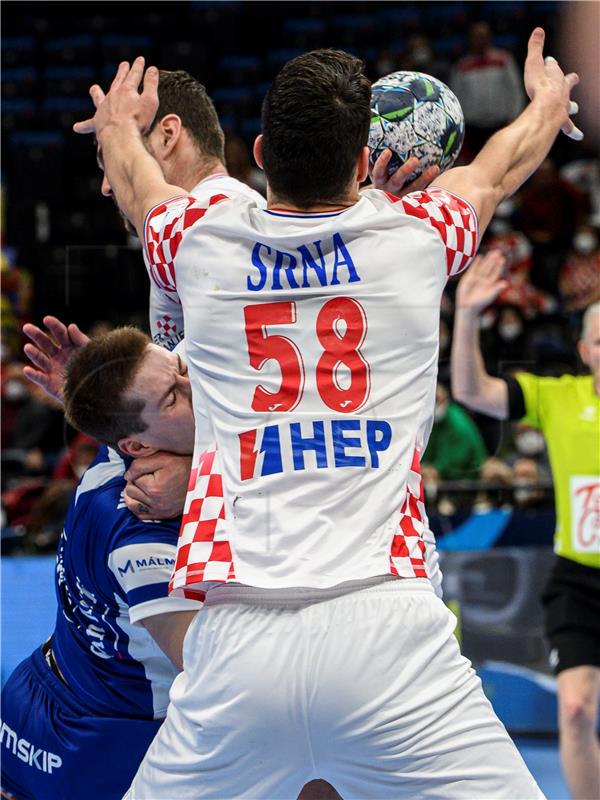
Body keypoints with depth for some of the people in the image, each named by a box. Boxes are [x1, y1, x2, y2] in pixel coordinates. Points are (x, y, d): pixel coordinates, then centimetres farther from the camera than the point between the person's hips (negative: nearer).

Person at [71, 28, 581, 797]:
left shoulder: (202, 243, 10)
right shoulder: (413, 237, 7)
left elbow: (134, 182, 36)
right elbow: (500, 167, 32)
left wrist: (119, 125, 60)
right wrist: (546, 101, 54)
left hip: (237, 642, 2)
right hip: (385, 628, -2)